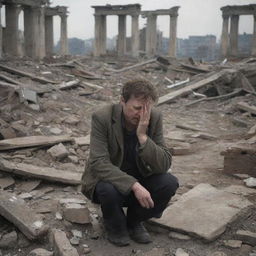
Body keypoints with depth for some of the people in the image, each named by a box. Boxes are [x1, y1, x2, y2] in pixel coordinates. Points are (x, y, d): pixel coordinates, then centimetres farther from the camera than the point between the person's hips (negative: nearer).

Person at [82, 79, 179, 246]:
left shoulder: (155, 118, -15)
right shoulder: (102, 118, -24)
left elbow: (165, 165, -19)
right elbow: (99, 164, -30)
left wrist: (143, 137, -33)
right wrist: (134, 185, -40)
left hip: (140, 179, 3)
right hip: (109, 179, -3)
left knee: (170, 183, -22)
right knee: (109, 190, -36)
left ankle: (134, 220, 5)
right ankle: (115, 225, 0)